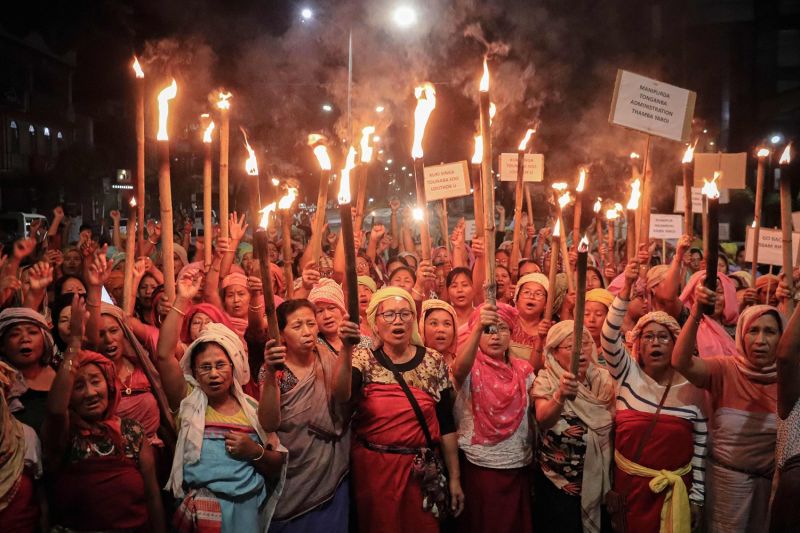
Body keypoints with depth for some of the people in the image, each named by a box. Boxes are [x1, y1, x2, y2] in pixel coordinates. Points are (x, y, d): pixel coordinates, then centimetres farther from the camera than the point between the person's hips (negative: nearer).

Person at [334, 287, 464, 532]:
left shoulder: (434, 362, -2)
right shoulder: (363, 359, -4)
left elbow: (446, 424, 2)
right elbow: (340, 395, -24)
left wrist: (454, 477, 4)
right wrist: (346, 348, -36)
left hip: (420, 470, 1)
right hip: (373, 468, -1)